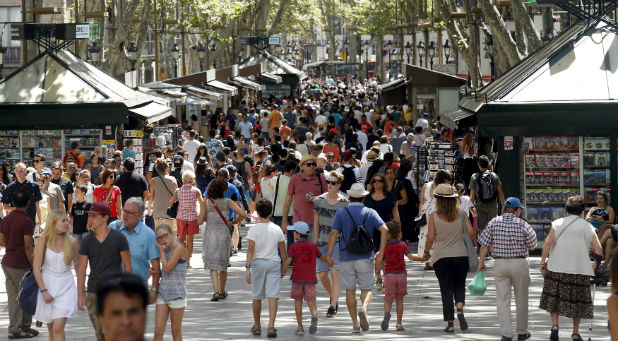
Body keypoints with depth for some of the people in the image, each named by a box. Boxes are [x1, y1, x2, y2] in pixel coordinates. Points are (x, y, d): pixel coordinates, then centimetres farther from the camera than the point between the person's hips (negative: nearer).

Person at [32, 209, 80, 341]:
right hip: (48, 284, 1)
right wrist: (43, 291, -12)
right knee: (51, 329, 10)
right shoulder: (43, 241, -4)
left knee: (58, 328, -14)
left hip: (66, 286, -1)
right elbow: (36, 268, -5)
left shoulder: (72, 242, 0)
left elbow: (78, 264, 12)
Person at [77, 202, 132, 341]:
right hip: (94, 292, 3)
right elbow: (81, 269, 8)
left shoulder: (118, 238, -2)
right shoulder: (87, 241, 5)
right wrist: (80, 294, 3)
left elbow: (127, 267, 1)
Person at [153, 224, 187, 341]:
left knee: (176, 331, 4)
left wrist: (161, 249, -7)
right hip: (163, 292, 6)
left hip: (177, 293, -6)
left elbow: (167, 269, -16)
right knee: (158, 331, -2)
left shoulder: (179, 248, -11)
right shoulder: (165, 250, 10)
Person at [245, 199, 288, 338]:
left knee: (257, 297, 13)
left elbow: (250, 250, -13)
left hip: (258, 263, -1)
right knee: (273, 296, -5)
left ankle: (257, 326, 24)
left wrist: (248, 268, -14)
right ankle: (271, 325, -19)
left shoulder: (254, 229, -7)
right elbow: (283, 251, 8)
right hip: (274, 263, 1)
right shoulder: (277, 229, 3)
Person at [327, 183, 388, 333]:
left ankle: (355, 324, 6)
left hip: (346, 257, 0)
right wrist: (381, 251, -6)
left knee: (350, 290, 8)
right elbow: (384, 229, -8)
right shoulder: (370, 213, 3)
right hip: (365, 257, 0)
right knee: (367, 288, 8)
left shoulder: (341, 213, 3)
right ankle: (363, 308, -23)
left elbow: (333, 233, -7)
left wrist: (329, 254, -5)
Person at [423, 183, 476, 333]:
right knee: (459, 286, 14)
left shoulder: (434, 216, -6)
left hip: (441, 258, -1)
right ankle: (460, 311, -14)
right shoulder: (461, 213, -2)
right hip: (460, 255, 1)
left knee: (446, 290, 5)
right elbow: (471, 233, -3)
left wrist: (426, 252, 10)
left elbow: (430, 238, -7)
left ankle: (450, 324, 3)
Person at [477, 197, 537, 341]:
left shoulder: (494, 222, -2)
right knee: (521, 299, 13)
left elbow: (484, 244, -2)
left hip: (500, 263, 1)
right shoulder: (523, 224, -7)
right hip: (519, 263, -1)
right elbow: (532, 246, 1)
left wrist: (481, 262, 8)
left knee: (503, 300, 4)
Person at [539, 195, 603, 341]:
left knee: (554, 298, 14)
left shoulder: (558, 224, -1)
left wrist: (543, 263, -2)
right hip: (580, 269, 0)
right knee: (578, 301, 12)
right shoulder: (588, 227, 3)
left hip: (557, 268, 0)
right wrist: (593, 268, 10)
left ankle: (555, 325, -2)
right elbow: (599, 251, -1)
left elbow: (548, 243, -9)